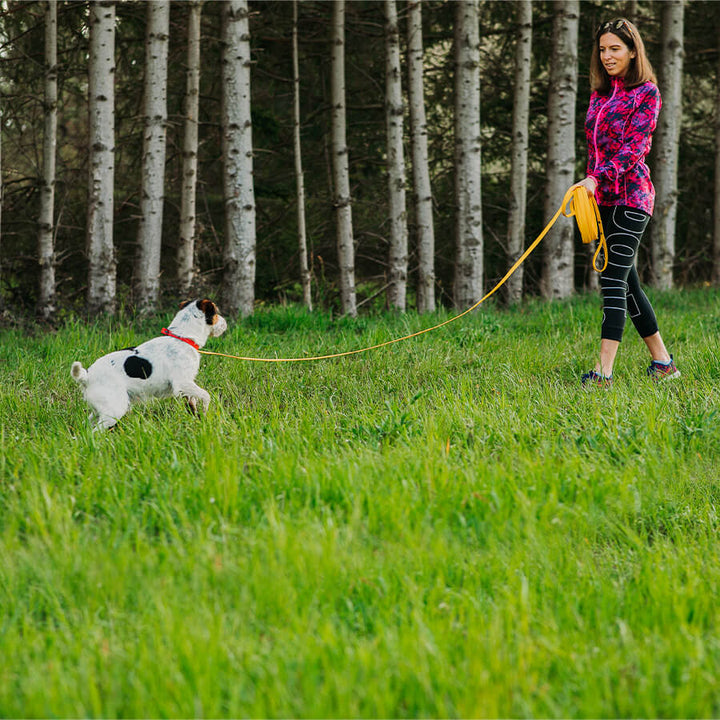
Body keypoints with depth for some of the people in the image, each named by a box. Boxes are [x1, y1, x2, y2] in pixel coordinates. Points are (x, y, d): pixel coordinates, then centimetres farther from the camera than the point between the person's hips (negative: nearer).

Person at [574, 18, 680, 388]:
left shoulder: (646, 93, -5)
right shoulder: (600, 93, 16)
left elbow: (633, 147, -15)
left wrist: (597, 178, -27)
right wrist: (589, 190, 18)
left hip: (629, 196, -8)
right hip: (602, 200, 8)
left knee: (613, 278, -16)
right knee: (627, 281, 9)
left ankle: (604, 370, -22)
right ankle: (663, 362, 18)